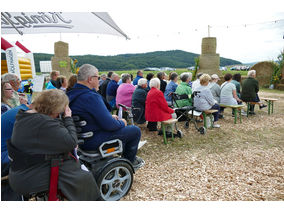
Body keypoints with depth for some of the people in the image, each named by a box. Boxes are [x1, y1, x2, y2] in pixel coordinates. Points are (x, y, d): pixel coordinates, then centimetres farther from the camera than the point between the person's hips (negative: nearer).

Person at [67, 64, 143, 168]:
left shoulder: (72, 94, 5)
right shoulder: (91, 97, -27)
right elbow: (109, 125, -27)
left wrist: (110, 116, 11)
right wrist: (121, 122, -6)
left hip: (83, 138, 10)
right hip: (93, 141, -10)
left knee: (122, 127, 28)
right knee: (135, 130, -1)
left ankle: (124, 153, 43)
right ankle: (130, 160, 21)